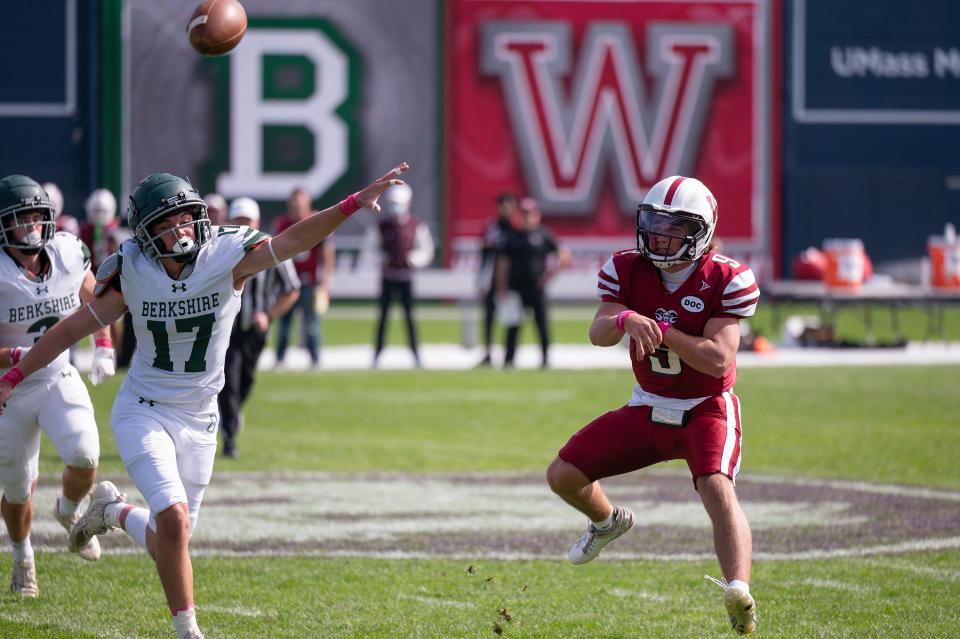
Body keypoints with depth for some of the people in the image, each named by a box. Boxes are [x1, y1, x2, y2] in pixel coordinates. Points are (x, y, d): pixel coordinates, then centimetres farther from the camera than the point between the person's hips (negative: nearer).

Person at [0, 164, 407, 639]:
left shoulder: (227, 258, -12)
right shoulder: (132, 273, -10)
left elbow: (294, 240, -22)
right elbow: (72, 329, 1)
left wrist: (356, 203, -36)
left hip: (198, 420, 2)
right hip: (143, 412, -2)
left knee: (169, 544, 7)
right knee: (175, 520, -21)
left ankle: (115, 512, 40)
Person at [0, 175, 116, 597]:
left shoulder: (69, 255, -9)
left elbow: (95, 300, 13)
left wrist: (103, 346, 2)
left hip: (60, 381, 2)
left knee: (84, 457, -23)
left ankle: (69, 512, 12)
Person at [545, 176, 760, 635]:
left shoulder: (726, 280, -17)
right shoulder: (628, 270, -6)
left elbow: (717, 359, -24)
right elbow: (598, 334, -19)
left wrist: (660, 330, -30)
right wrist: (627, 319, -41)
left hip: (707, 408, -5)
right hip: (648, 408, 5)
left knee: (717, 489, -31)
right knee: (563, 476, 2)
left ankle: (739, 597, -45)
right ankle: (608, 522, 37)